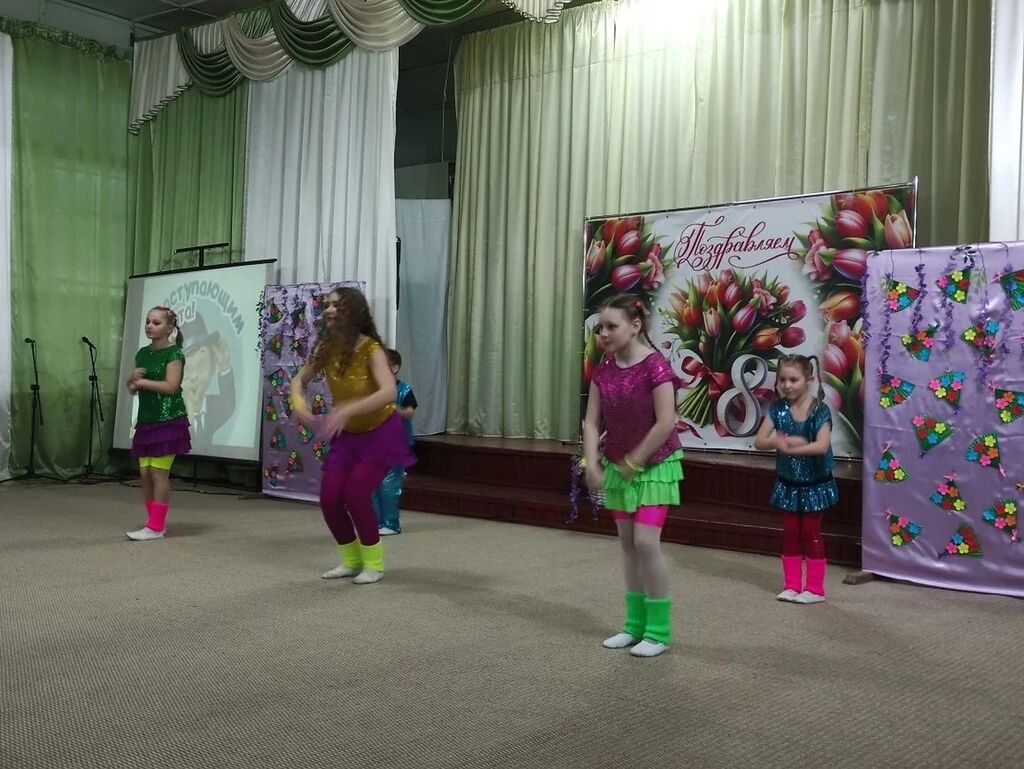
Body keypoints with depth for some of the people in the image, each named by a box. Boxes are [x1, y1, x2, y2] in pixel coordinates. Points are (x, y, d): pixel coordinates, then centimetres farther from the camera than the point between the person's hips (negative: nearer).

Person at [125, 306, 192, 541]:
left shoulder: (174, 353, -7)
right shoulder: (142, 354, 15)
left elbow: (171, 386, -18)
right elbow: (131, 388, 16)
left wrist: (142, 381, -10)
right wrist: (133, 378, -6)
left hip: (168, 420, -7)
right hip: (146, 420, 7)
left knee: (159, 472, -7)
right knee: (145, 473, 5)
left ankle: (156, 527, -2)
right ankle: (155, 524, 14)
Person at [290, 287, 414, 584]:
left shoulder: (371, 349, -25)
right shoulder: (327, 348, -9)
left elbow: (389, 393, -39)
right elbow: (299, 379, 2)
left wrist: (347, 410, -49)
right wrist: (298, 402, -21)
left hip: (381, 433, -5)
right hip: (347, 435, 6)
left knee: (355, 494, -15)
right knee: (329, 499, -2)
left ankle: (374, 563, 7)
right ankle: (351, 560, 21)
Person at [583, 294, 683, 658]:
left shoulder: (655, 367, -20)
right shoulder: (603, 370, -1)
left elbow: (666, 423, -23)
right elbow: (592, 422, 0)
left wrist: (634, 462, -17)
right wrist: (592, 463, -12)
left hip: (654, 466, -7)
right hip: (618, 466, 7)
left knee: (646, 542, -11)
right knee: (627, 543, 11)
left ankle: (659, 631, 2)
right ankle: (635, 624, 22)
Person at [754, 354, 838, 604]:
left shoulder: (820, 410, -18)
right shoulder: (777, 409, -6)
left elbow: (821, 446, -31)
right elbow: (759, 441, -11)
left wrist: (788, 447, -31)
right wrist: (780, 442, -30)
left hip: (814, 483, -4)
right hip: (788, 482, 4)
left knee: (811, 533, 5)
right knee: (790, 533, 11)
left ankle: (815, 588, 15)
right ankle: (792, 585, 21)